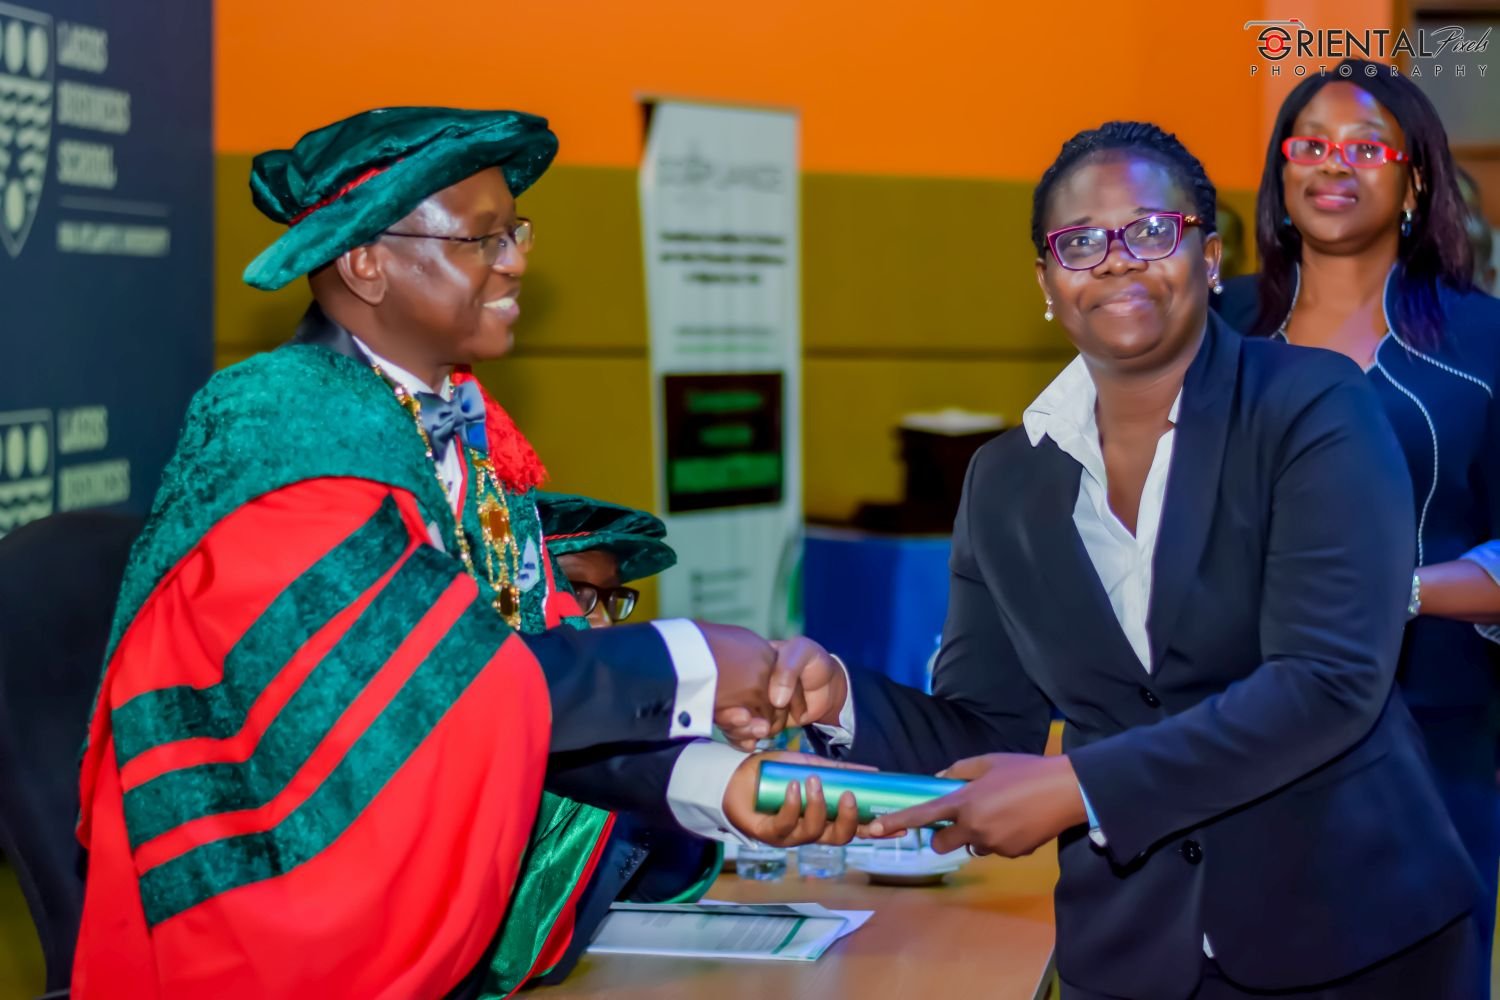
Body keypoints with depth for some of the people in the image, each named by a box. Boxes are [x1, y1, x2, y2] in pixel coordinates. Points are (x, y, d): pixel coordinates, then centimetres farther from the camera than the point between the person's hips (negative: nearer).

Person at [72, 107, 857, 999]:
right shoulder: (277, 430, -16)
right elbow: (442, 676, -24)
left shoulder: (466, 434, 6)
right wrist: (685, 668, -16)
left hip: (445, 924, 6)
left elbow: (551, 692, 0)